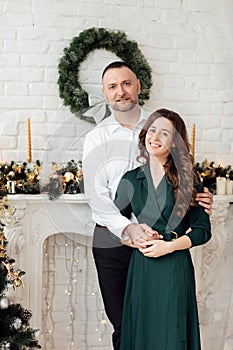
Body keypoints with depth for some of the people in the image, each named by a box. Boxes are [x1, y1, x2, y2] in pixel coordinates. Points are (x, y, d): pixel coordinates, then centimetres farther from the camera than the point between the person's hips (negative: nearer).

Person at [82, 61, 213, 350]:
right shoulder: (95, 138, 3)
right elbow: (96, 194, -6)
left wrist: (199, 199, -15)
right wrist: (127, 228, -20)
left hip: (157, 237, 0)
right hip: (111, 238, 0)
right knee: (121, 323, 9)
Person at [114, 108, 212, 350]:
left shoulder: (187, 180, -2)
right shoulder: (131, 180, 6)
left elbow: (203, 230, 0)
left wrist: (170, 245, -12)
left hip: (176, 268, -2)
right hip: (141, 268, 2)